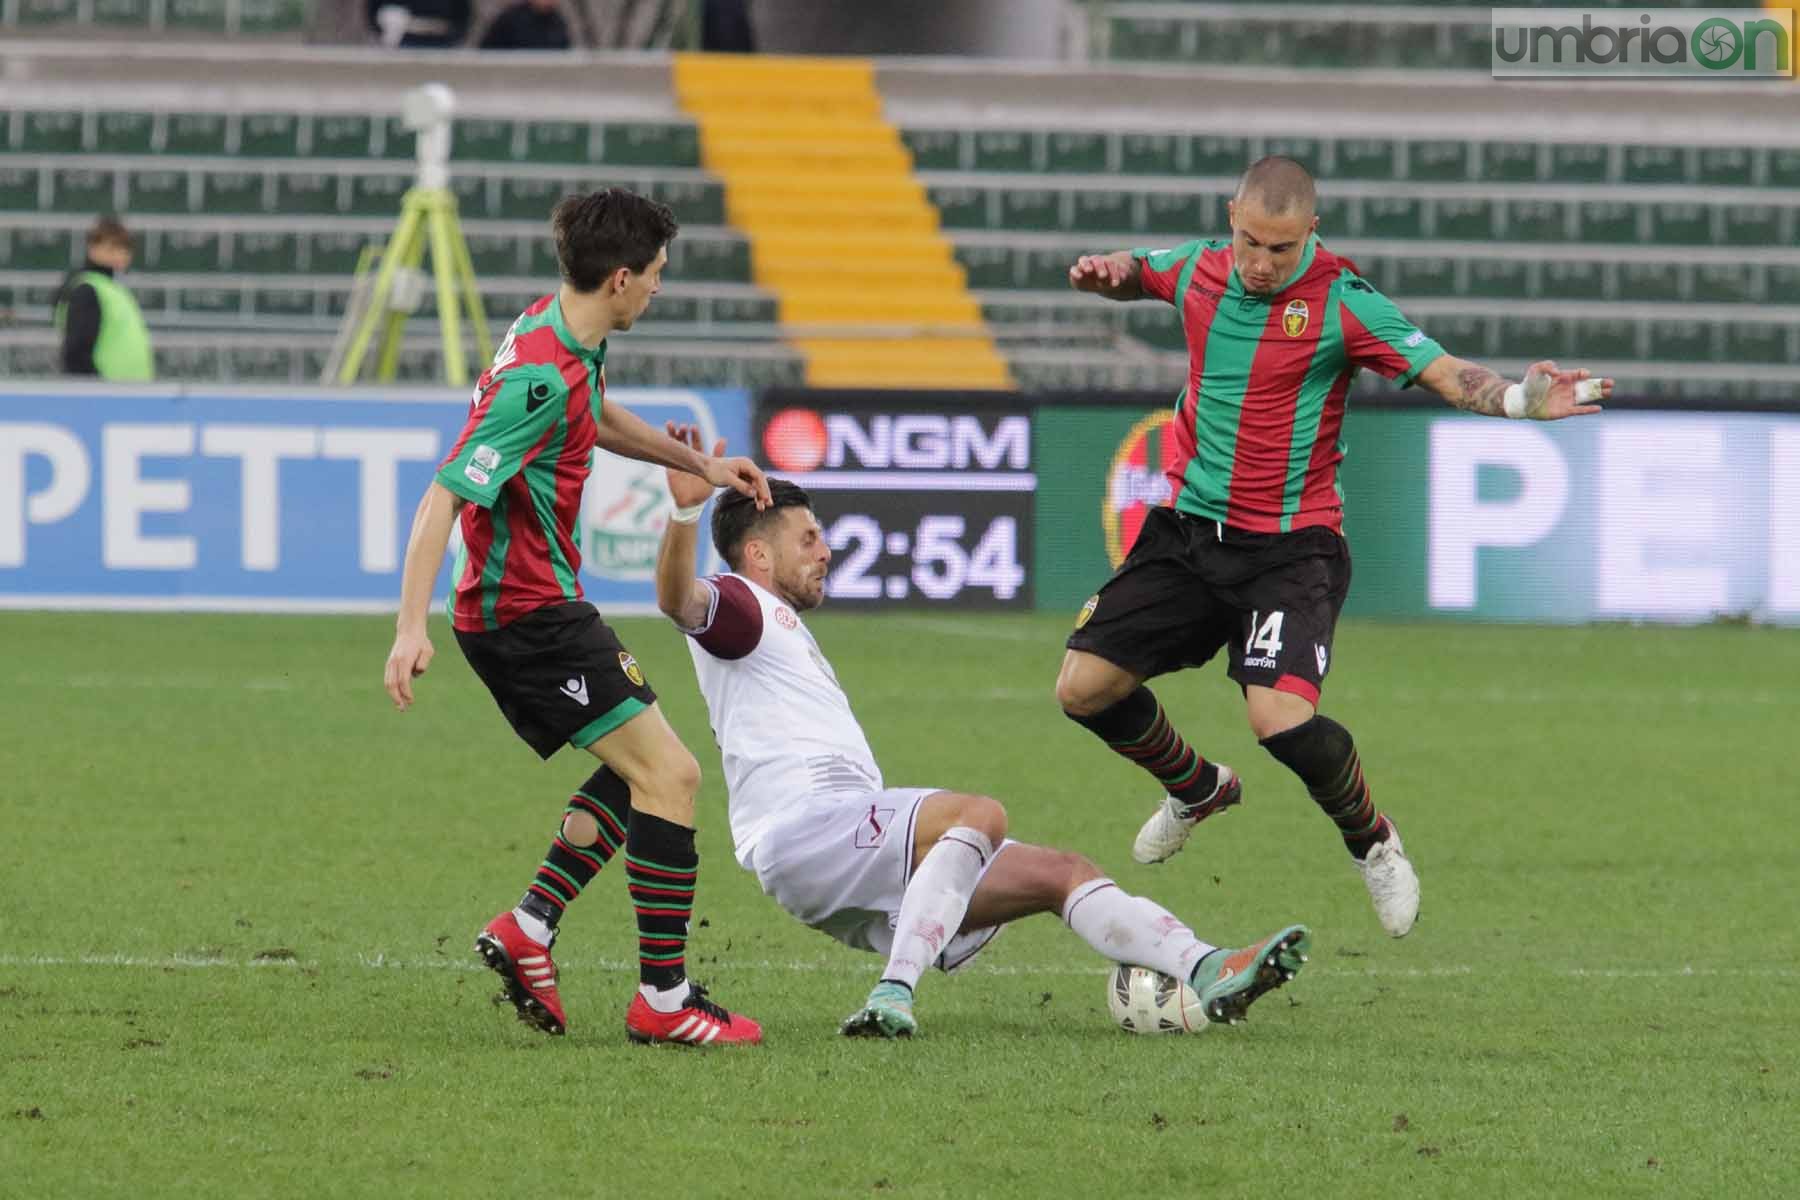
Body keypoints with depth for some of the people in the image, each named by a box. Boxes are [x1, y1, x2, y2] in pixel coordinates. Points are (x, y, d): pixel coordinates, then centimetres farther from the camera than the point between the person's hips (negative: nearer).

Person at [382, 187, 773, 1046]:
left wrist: (698, 464, 33)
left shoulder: (567, 338, 6)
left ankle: (527, 929, 14)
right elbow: (444, 495, -28)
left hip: (528, 607, 11)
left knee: (638, 772, 20)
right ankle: (664, 998, -11)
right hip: (528, 613, -11)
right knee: (668, 774, -12)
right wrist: (412, 626, -33)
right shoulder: (541, 379, -25)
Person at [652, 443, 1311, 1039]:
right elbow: (679, 599, -21)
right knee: (980, 813, -33)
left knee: (1063, 873, 4)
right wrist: (684, 511, -38)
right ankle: (893, 996, -43)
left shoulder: (784, 628, 35)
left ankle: (1206, 972, -11)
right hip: (799, 833, -10)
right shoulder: (740, 607, 5)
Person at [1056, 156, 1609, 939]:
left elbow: (1447, 375, -17)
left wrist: (1523, 400, -36)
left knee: (1282, 717, -26)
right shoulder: (1199, 269, 1)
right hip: (1189, 529, 5)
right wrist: (1102, 273, -1)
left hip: (1291, 545, -5)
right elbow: (1130, 274, 24)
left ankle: (1372, 842, 5)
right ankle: (1198, 788, 31)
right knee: (1084, 686, 0)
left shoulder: (1341, 302, -13)